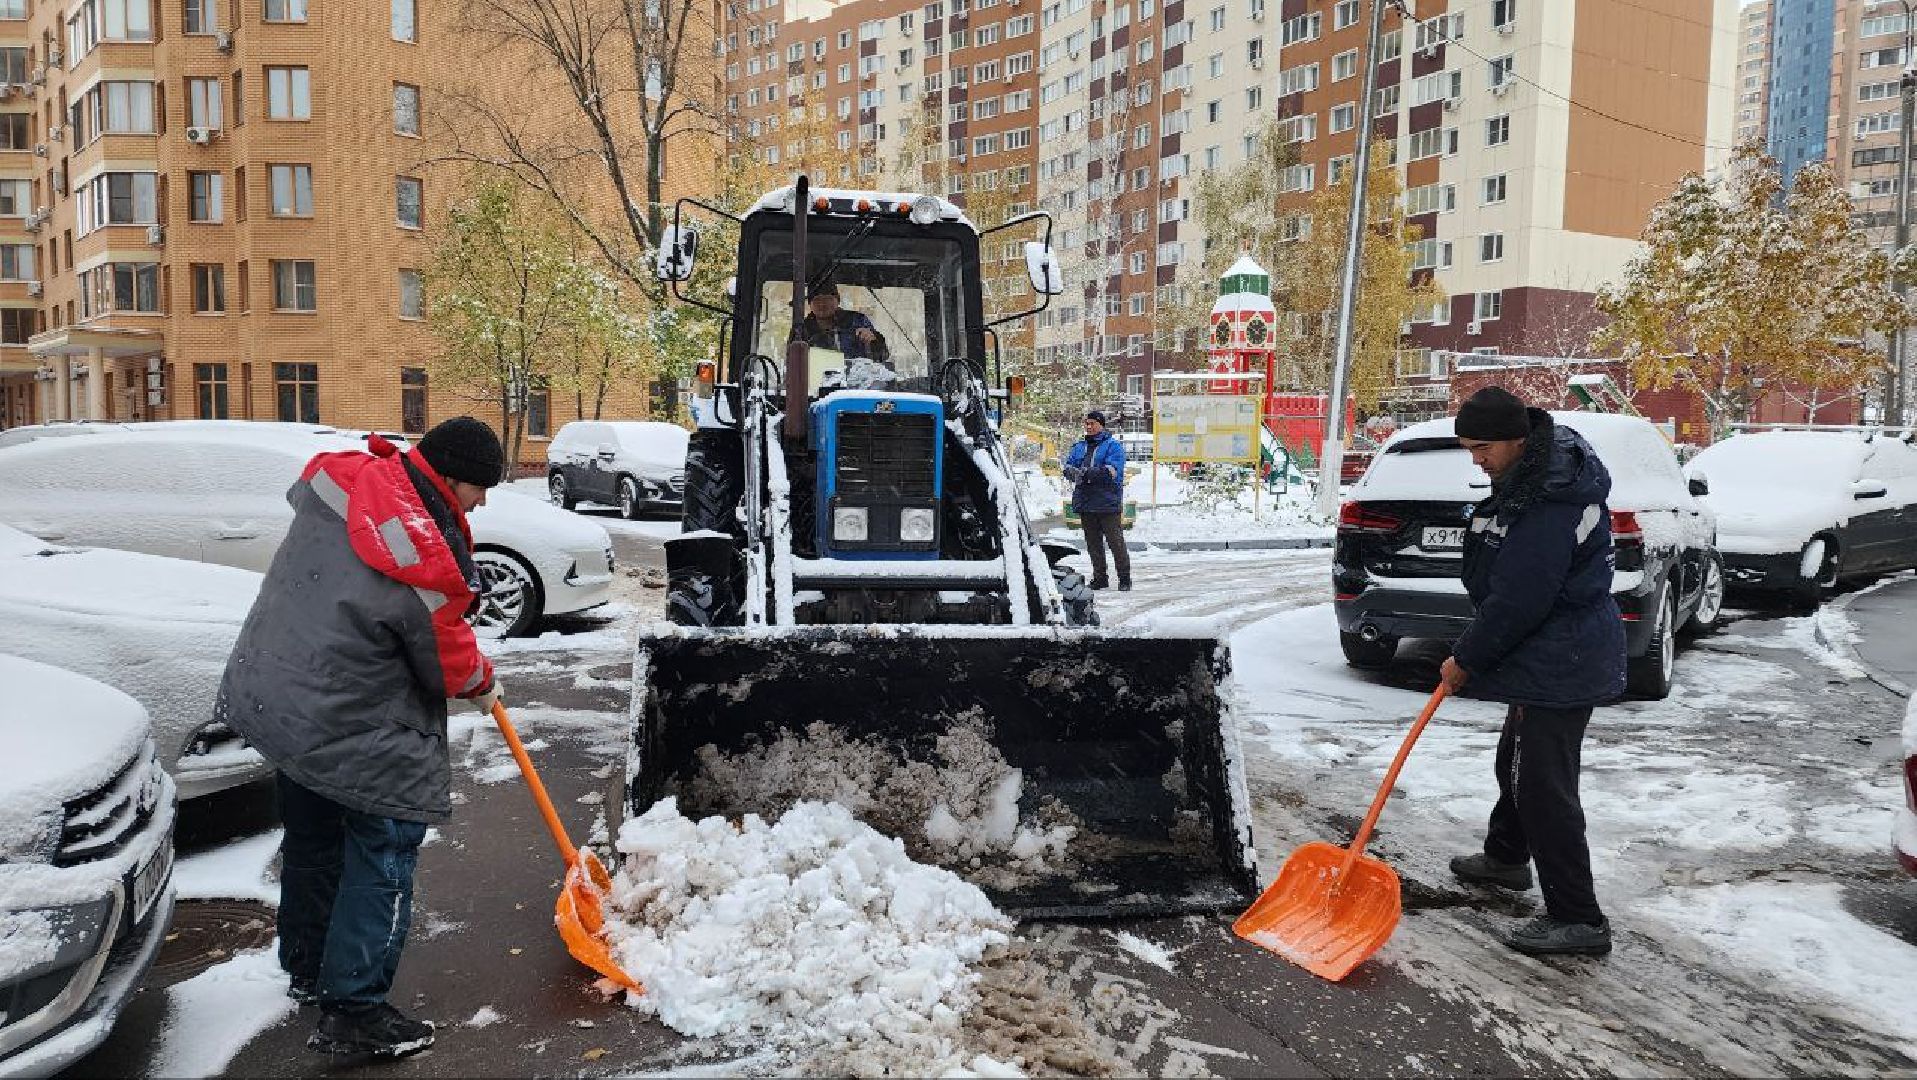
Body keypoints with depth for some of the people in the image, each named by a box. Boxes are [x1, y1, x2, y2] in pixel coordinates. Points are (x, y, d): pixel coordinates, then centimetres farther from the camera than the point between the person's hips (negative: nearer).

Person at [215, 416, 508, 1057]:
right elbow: (450, 663, -11)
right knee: (385, 850, 3)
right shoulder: (432, 567, -26)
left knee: (311, 841, 23)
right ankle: (354, 1012, 8)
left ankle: (307, 973, 42)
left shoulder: (340, 475, -6)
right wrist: (483, 685, 12)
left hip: (268, 692, 9)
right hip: (349, 733, -9)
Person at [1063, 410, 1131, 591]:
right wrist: (1074, 472, -18)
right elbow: (1068, 468, 7)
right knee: (1093, 543, 10)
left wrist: (1086, 473, -22)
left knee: (1116, 542, -3)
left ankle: (1125, 579, 6)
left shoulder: (1113, 446, -2)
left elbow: (1112, 471, -16)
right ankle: (1099, 578, 19)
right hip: (1085, 504, 5)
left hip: (1108, 503, -5)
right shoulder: (1078, 447, 17)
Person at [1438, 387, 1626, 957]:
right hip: (1547, 655, 11)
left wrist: (1466, 659, -13)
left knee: (1543, 784, -6)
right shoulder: (1532, 475, 8)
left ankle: (1577, 918, 2)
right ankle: (1506, 856, 46)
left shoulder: (1548, 506, -27)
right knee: (1516, 760, 25)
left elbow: (1517, 601, -26)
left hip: (1559, 664, -11)